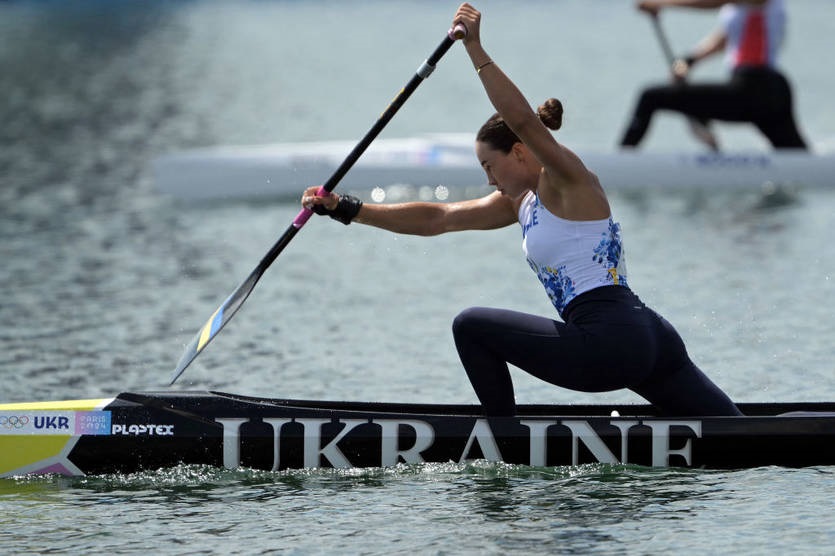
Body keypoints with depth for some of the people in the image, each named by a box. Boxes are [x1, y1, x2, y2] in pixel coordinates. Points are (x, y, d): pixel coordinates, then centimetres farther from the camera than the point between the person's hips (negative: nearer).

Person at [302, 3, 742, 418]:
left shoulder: (568, 180, -3)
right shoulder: (522, 202, 21)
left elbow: (521, 119, -21)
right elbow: (436, 219, 20)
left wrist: (474, 48, -18)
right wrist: (346, 209, 15)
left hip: (609, 342, -10)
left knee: (472, 326, 0)